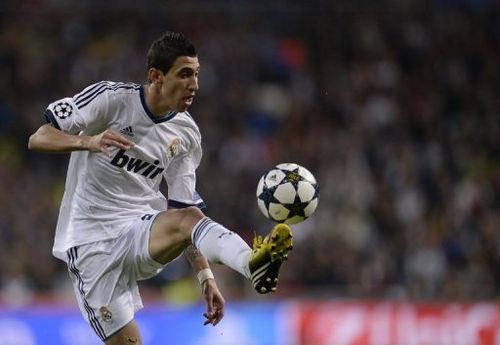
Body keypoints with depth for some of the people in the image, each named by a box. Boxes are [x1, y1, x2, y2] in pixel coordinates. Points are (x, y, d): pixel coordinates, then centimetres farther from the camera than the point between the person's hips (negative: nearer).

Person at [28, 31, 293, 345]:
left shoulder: (187, 135, 6)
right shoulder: (111, 98, -8)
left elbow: (183, 211, 12)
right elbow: (38, 139, -10)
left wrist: (206, 277, 3)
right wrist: (89, 141, -29)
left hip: (141, 231, 3)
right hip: (91, 242, -3)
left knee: (188, 217, -32)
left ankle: (253, 263, -61)